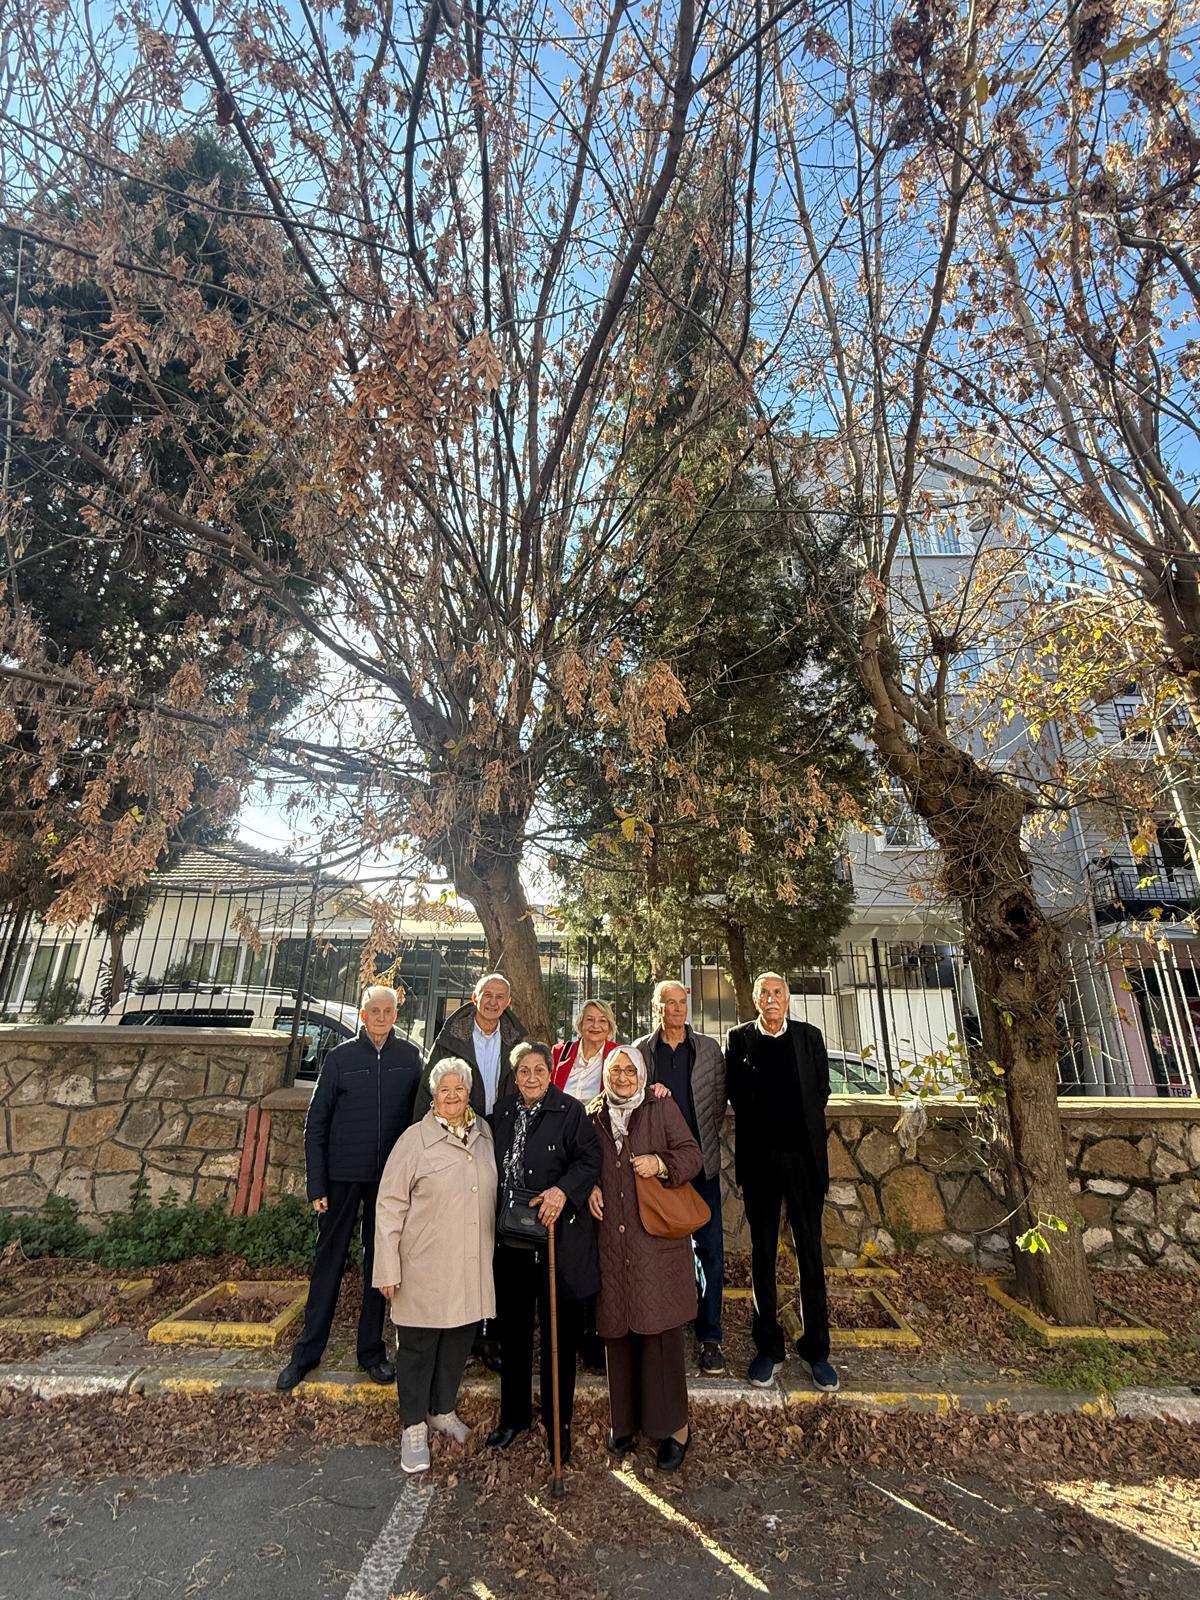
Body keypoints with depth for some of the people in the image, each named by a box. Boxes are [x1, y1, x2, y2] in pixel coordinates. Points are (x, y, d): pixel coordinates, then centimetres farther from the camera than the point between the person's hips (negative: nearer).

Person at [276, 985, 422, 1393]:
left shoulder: (409, 1057, -1)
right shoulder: (340, 1057, -4)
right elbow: (315, 1125, -1)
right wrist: (317, 1186, -5)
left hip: (390, 1178, 1)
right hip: (343, 1176, -1)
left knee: (381, 1264, 13)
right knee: (329, 1263, 10)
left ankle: (371, 1351, 30)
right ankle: (306, 1352, 29)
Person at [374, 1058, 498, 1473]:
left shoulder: (485, 1134, 1)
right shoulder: (415, 1139, -13)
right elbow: (389, 1206, -9)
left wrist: (494, 1249, 11)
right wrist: (388, 1269, -9)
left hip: (473, 1267, 5)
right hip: (425, 1267, -4)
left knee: (460, 1339, 18)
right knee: (418, 1345, 10)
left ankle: (443, 1410, 41)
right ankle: (413, 1427, 32)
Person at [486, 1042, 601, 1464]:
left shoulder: (570, 1110, -10)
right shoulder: (502, 1112, 5)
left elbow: (589, 1159, -14)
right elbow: (493, 1167, 13)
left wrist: (563, 1190, -28)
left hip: (557, 1236, -4)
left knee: (559, 1330, 9)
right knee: (513, 1328, 18)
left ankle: (558, 1421, 30)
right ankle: (513, 1413, 39)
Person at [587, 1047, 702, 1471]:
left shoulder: (662, 1109, 0)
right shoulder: (594, 1118, 9)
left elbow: (691, 1154, -3)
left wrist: (661, 1164, -19)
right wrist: (590, 1188, 0)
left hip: (657, 1241, -3)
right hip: (611, 1243, 3)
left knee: (659, 1330, 2)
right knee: (618, 1330, 11)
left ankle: (674, 1426, 18)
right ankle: (626, 1421, 29)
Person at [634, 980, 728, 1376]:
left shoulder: (709, 1048, 3)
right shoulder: (640, 1050, 1)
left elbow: (719, 1099, 7)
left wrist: (703, 1140, 3)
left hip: (701, 1162, 0)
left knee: (709, 1250, 3)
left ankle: (709, 1337, 17)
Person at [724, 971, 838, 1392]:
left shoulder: (810, 1036, 2)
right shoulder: (739, 1039, 0)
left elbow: (821, 1091, 6)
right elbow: (737, 1096, 2)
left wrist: (796, 1124, 5)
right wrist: (765, 1126, 1)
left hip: (804, 1156, 0)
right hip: (759, 1160, 0)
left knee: (811, 1254, 8)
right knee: (763, 1255, 10)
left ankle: (816, 1348, 24)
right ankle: (768, 1347, 24)